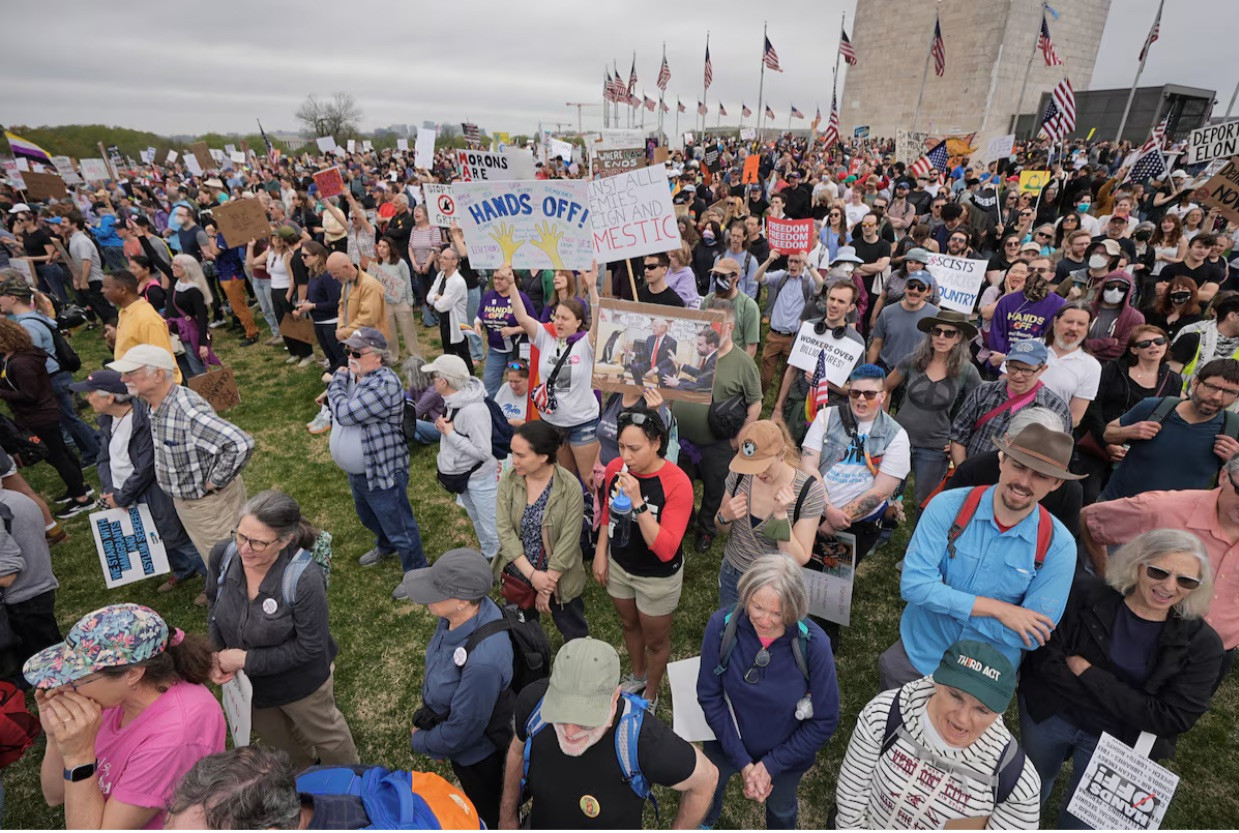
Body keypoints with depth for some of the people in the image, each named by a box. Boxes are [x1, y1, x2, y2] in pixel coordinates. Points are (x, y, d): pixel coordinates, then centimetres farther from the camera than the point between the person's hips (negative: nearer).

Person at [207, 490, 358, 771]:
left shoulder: (304, 579, -39)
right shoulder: (222, 554, -24)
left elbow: (310, 647, -28)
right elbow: (214, 601, -2)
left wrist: (247, 660, -26)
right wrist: (218, 653, -13)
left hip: (300, 682, -5)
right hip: (249, 682, 6)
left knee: (323, 734, 25)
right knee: (275, 738, 34)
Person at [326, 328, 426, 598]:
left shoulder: (384, 384, -29)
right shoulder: (353, 374, 1)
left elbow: (345, 414, -32)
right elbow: (335, 403, 19)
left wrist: (337, 382, -18)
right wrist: (332, 394, -2)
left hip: (382, 473, -10)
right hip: (356, 471, 10)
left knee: (399, 529, 7)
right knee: (368, 516, 32)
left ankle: (416, 574, 28)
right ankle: (385, 547, 60)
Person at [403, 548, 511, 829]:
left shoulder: (483, 662, -46)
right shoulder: (462, 612, -24)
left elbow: (461, 732, -29)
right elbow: (440, 660, 0)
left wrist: (419, 741, -11)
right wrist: (427, 707, 6)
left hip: (475, 750, -7)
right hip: (445, 717, 7)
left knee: (484, 810, 27)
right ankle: (475, 820, 65)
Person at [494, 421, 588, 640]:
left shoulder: (570, 487, -23)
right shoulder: (508, 479, -13)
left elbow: (568, 543, -19)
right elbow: (505, 531, -14)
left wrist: (548, 585, -16)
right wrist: (532, 575, -19)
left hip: (559, 577, -3)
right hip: (518, 574, 3)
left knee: (574, 634, 19)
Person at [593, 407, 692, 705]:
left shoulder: (677, 484, -31)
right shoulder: (615, 468, -16)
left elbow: (666, 550, -35)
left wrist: (637, 502, -42)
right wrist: (600, 554, 3)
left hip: (658, 577, -5)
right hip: (618, 566, 5)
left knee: (655, 640, 20)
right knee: (629, 624, 30)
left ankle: (651, 696, 50)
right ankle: (638, 676, 60)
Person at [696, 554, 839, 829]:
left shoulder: (814, 644, -32)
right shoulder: (722, 624, -31)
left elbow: (824, 721, -18)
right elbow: (709, 696, -17)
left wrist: (770, 765, -16)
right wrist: (742, 761, -17)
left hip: (786, 751, -1)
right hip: (728, 740, 1)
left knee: (781, 809, 29)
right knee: (709, 788, 30)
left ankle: (780, 827, 64)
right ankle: (705, 821, 65)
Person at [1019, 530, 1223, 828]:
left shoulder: (1202, 643, -14)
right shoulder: (1088, 594, -18)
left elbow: (1173, 718, -18)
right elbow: (1045, 658, -21)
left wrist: (1088, 673, -24)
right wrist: (1120, 701, -24)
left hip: (1117, 745, 0)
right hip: (1048, 716, 0)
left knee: (1082, 820, 19)